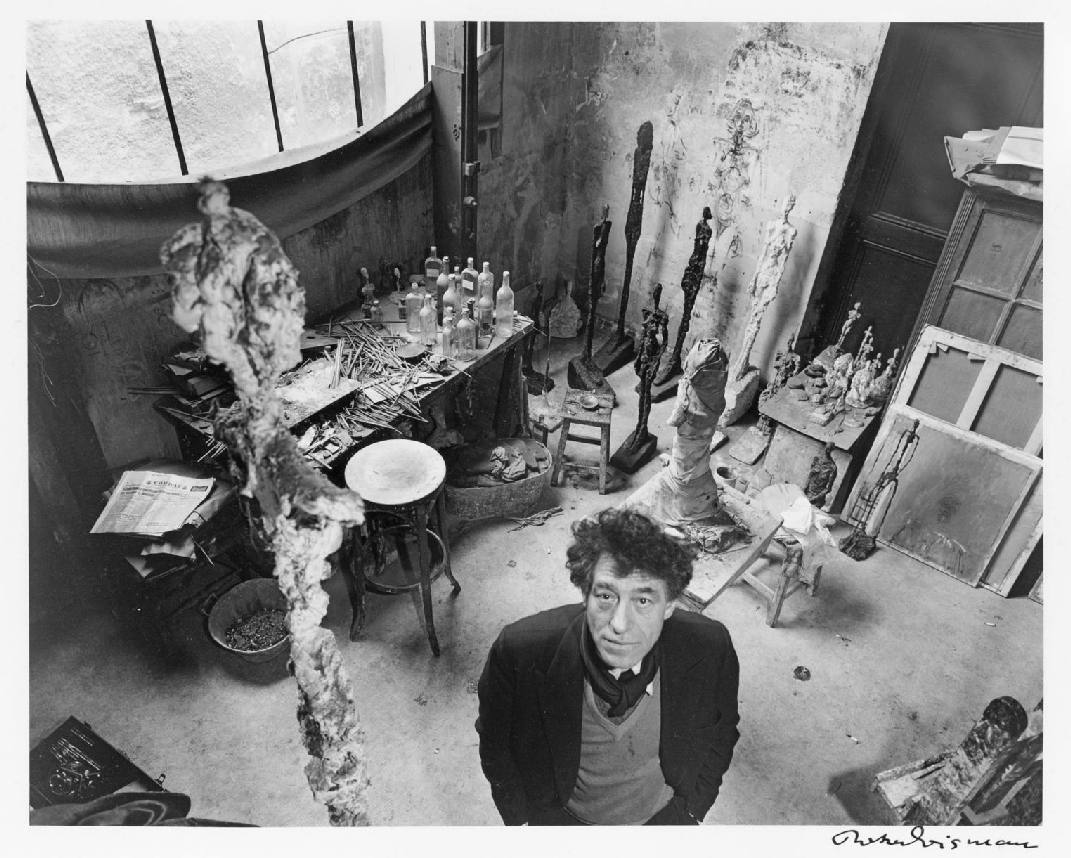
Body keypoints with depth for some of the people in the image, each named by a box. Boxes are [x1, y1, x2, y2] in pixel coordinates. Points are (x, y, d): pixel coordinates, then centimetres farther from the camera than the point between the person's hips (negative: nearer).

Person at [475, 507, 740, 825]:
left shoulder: (709, 649, -25)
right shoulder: (520, 651, -31)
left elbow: (720, 731, -3)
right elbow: (495, 744, -10)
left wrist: (691, 810, -3)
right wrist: (523, 820, -5)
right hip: (560, 818, -1)